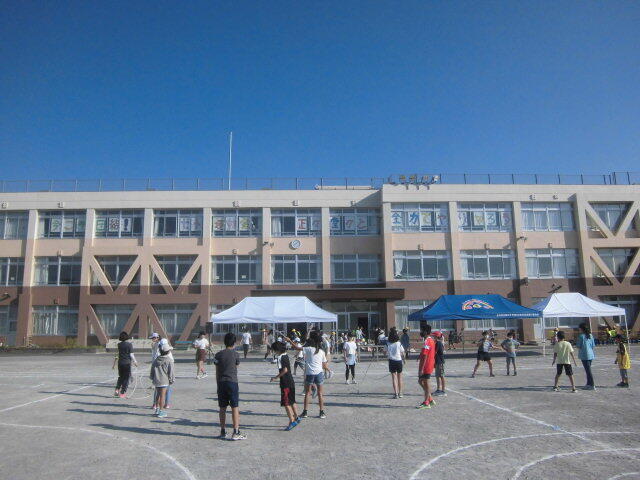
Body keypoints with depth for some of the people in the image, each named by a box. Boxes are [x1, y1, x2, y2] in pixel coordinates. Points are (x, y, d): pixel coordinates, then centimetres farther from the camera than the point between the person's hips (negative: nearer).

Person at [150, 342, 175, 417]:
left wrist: (152, 378, 23)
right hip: (164, 381, -5)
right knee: (162, 395, 1)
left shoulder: (156, 360, 6)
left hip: (156, 380, 6)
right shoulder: (169, 361, -11)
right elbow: (171, 372, -9)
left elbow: (152, 370, 13)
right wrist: (172, 380, 2)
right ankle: (161, 411, 5)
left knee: (158, 394, 19)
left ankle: (157, 409, 29)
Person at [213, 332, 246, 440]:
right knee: (235, 408, 0)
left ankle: (223, 431, 17)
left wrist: (218, 385, 14)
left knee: (222, 408, 11)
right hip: (232, 382, -3)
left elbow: (217, 372, 7)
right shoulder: (235, 354, -3)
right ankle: (236, 433, 0)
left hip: (221, 383, 3)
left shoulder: (218, 354, 4)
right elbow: (236, 367, 8)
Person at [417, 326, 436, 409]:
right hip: (430, 366, 10)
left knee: (425, 383, -1)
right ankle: (430, 399, 20)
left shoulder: (426, 342, -19)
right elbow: (433, 354, 20)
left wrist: (421, 369, -22)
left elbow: (424, 356, -23)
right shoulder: (431, 340, 13)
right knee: (421, 381, 16)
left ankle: (426, 403, 7)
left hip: (426, 367, -10)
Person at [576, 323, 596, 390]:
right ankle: (588, 384, 21)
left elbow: (578, 345, -10)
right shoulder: (590, 335, 7)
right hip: (591, 354, 7)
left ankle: (592, 385, -4)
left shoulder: (581, 336, -13)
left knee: (588, 370, -4)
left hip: (584, 355, -7)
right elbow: (593, 345, 11)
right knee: (588, 369, 16)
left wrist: (576, 342, 7)